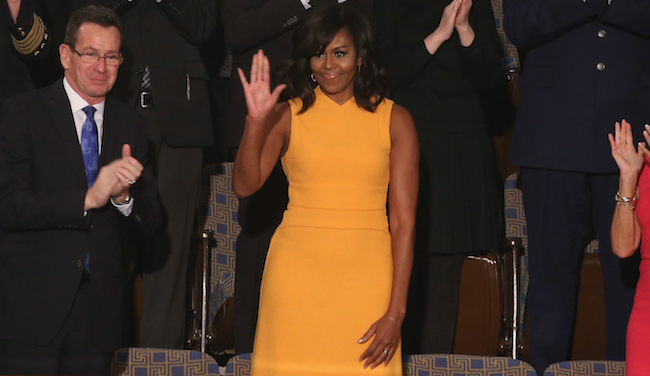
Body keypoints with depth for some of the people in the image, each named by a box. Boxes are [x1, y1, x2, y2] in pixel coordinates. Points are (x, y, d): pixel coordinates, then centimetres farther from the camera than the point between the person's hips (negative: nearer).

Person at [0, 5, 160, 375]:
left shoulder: (130, 126, 13)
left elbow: (150, 223, 10)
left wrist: (123, 197, -12)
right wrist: (88, 199, -20)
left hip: (98, 312, 4)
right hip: (33, 306, -4)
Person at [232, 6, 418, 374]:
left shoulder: (394, 120, 3)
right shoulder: (287, 116, 6)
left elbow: (404, 221, -2)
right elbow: (245, 185, -6)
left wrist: (396, 313, -9)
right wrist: (257, 120, -20)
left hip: (365, 278, 0)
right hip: (296, 272, 1)